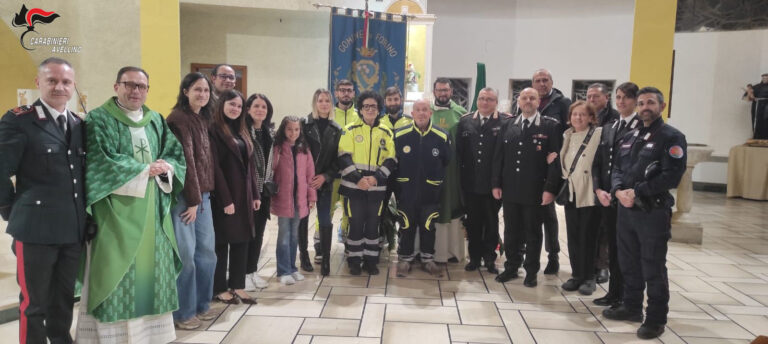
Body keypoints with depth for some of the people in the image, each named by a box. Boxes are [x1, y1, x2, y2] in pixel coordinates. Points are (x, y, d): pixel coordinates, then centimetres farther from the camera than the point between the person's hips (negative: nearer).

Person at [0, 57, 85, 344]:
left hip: (73, 228, 6)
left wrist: (83, 213, 11)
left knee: (64, 299, 18)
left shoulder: (79, 124, 11)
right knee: (33, 302, 7)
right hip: (36, 227, -5)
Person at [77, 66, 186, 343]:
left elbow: (177, 154, 10)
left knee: (153, 271, 9)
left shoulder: (157, 121, 15)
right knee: (115, 277, -3)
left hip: (153, 212, 5)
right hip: (117, 212, -5)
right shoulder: (99, 120, -2)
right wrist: (145, 171, -13)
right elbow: (101, 163, -14)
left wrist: (165, 168, -12)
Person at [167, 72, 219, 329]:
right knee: (186, 254, -3)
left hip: (203, 193, 8)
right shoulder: (178, 118, -11)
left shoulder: (203, 119, 16)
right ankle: (184, 312, 9)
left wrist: (204, 194, 9)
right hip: (183, 195, -8)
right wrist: (192, 200, -15)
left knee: (207, 250, 11)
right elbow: (184, 159, -15)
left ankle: (202, 304, 24)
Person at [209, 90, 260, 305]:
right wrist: (226, 199, -18)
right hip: (223, 195, -7)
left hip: (244, 195, 7)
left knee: (241, 240, 10)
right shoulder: (214, 130, -9)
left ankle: (238, 286, 20)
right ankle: (220, 288, 15)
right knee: (222, 242, 3)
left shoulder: (242, 132, 15)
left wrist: (255, 194, 10)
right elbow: (215, 168, -15)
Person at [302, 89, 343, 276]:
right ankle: (304, 255, 23)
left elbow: (338, 158, 4)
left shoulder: (336, 129, 6)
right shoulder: (304, 124, -4)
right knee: (303, 218, 8)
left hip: (325, 181, 2)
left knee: (325, 220, 0)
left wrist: (325, 176, -8)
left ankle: (325, 259, 8)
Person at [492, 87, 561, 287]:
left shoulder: (551, 126, -3)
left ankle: (531, 272, 22)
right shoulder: (508, 126, 8)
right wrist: (496, 184, 4)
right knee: (511, 232, 11)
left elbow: (556, 159, -7)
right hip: (510, 190, 3)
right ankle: (511, 268, 25)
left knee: (533, 233, 8)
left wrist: (550, 189, -12)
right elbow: (498, 157, 9)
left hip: (535, 192, -3)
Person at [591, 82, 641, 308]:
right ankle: (614, 293, 25)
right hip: (607, 198, 6)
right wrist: (599, 190, 0)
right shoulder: (608, 128, 15)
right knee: (612, 247, 14)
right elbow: (597, 163, 13)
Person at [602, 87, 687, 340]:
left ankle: (656, 319, 15)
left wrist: (637, 192, -18)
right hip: (625, 209, 7)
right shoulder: (629, 137, 15)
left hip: (654, 212, -7)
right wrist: (618, 190, -8)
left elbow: (672, 176, -17)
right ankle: (632, 308, 31)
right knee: (629, 263, 16)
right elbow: (617, 168, 12)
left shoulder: (671, 137, -7)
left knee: (653, 269, 2)